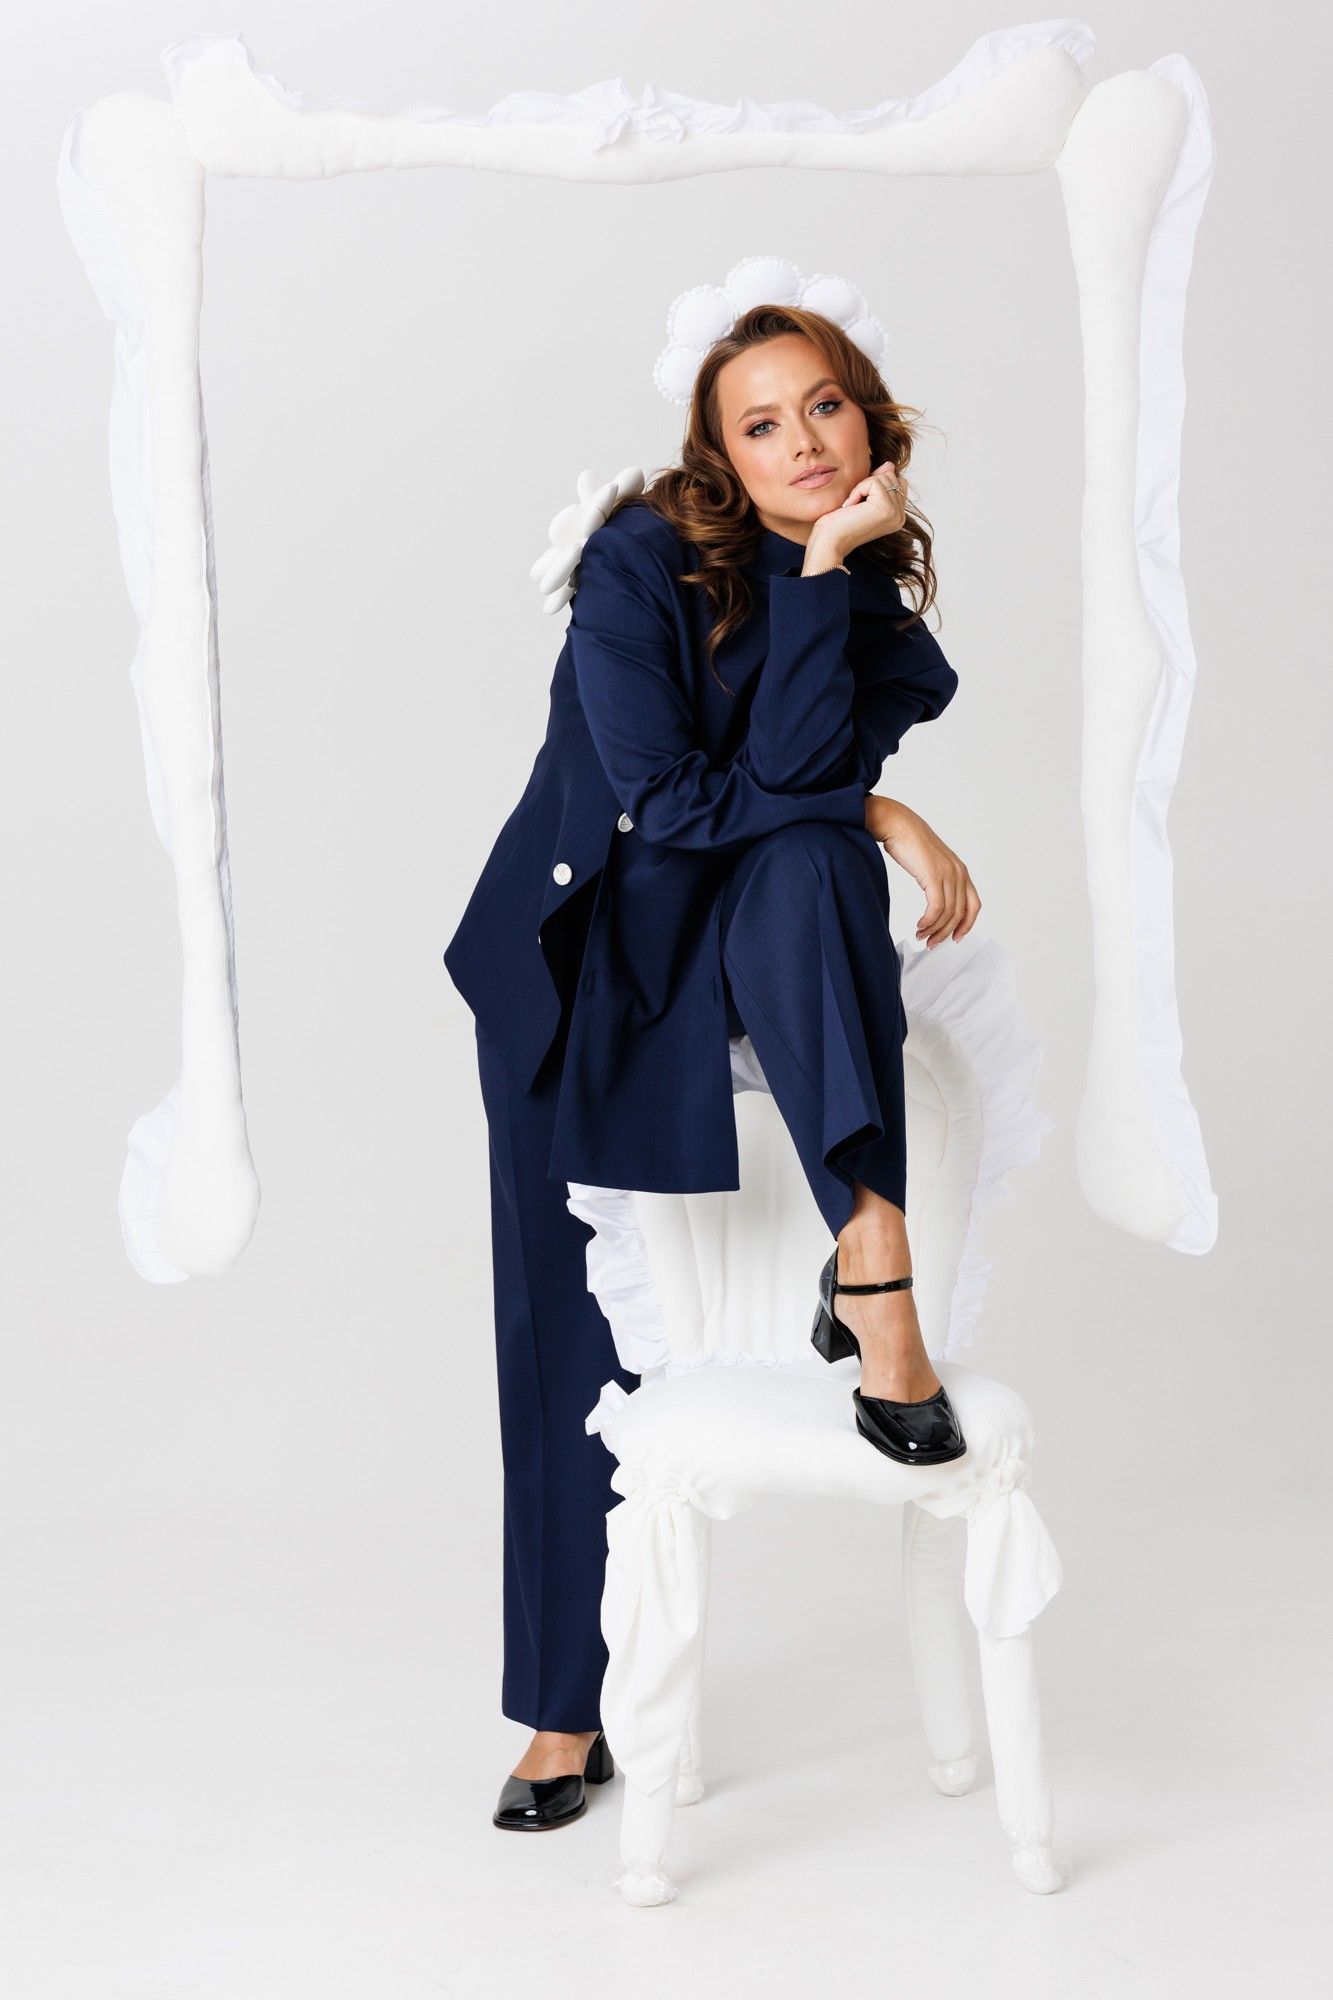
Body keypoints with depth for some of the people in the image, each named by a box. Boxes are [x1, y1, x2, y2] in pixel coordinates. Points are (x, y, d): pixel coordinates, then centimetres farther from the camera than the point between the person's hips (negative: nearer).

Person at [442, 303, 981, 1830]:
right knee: (572, 1339, 0)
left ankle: (871, 1261, -40)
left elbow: (795, 768, -18)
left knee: (809, 865, -35)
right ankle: (566, 1708, 14)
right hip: (587, 959, -2)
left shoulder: (873, 586, -2)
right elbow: (668, 798, -18)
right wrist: (875, 815, -16)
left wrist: (829, 572, -23)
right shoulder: (641, 566, -13)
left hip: (753, 950, 2)